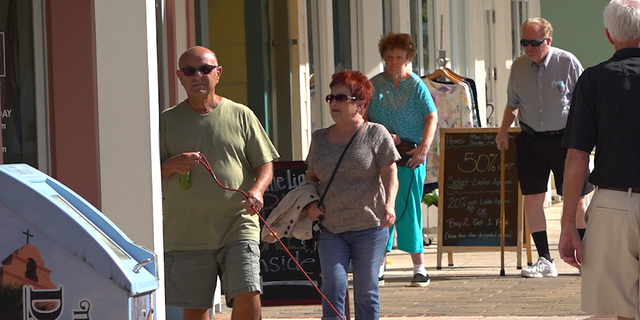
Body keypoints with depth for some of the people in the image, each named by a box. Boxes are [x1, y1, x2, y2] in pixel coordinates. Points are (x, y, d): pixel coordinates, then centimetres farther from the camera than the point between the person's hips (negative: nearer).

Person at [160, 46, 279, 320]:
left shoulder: (241, 115, 8)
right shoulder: (167, 121, 8)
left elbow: (265, 164, 9)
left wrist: (257, 190, -12)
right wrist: (172, 165, -14)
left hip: (238, 227, -1)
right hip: (186, 233, 1)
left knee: (247, 295, -14)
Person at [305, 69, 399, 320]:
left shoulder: (376, 134, 0)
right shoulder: (320, 138, 12)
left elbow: (390, 174, -4)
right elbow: (311, 177, 23)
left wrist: (389, 205, -21)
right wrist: (310, 203, 4)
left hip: (369, 226, -3)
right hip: (330, 227, 3)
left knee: (366, 291, 2)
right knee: (333, 287, -11)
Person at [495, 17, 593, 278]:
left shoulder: (567, 63, -8)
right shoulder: (518, 67, 4)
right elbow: (513, 103, 17)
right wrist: (503, 130, 5)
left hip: (564, 138, -4)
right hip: (531, 140, 4)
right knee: (532, 199, 0)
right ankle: (545, 261, 9)